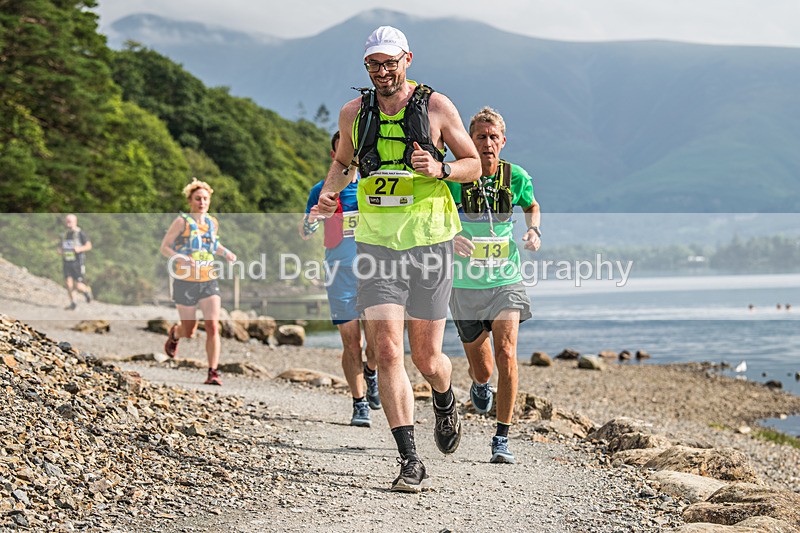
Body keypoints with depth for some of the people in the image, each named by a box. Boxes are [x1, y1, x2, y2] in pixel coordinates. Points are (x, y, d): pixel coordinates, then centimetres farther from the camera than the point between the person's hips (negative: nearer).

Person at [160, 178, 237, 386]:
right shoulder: (182, 221, -7)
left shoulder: (212, 222, 8)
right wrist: (180, 258, -25)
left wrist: (225, 252, 5)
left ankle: (213, 372, -10)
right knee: (189, 332, 6)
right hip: (185, 281, -3)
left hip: (209, 281, 3)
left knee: (213, 326, -13)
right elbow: (164, 247, -7)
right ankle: (174, 334, 43)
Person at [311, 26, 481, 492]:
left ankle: (445, 401, 42)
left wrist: (440, 169, -15)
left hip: (429, 243, -1)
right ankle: (410, 461, -9)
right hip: (376, 243, 2)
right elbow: (343, 161, 24)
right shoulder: (354, 112, 6)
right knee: (387, 351, -12)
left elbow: (474, 165, 5)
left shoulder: (436, 107, -2)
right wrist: (330, 193, 3)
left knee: (426, 356, 5)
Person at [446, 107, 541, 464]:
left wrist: (533, 230, -2)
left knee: (506, 353, -19)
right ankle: (479, 382, 51)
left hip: (506, 280, 0)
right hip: (465, 285, 0)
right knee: (481, 370, 10)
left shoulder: (516, 177, -4)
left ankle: (502, 438, -9)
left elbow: (532, 207, 19)